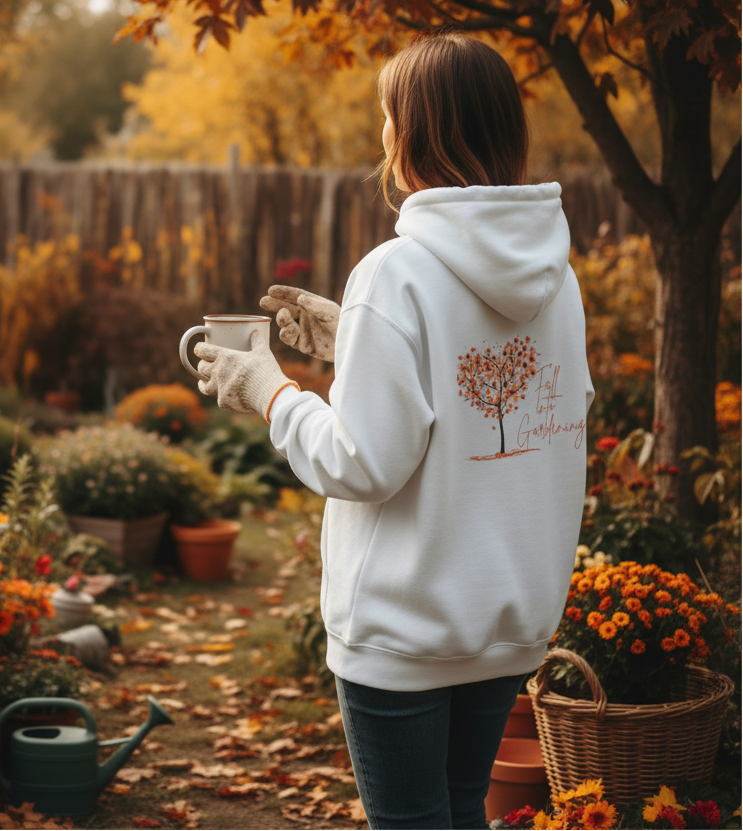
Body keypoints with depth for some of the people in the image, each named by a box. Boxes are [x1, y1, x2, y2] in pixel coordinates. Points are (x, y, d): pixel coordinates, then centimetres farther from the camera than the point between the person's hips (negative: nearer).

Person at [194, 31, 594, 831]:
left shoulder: (397, 275, -20)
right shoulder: (553, 269, 0)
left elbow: (363, 463, -20)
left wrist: (269, 391, -4)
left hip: (405, 626, -6)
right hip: (516, 615, 6)